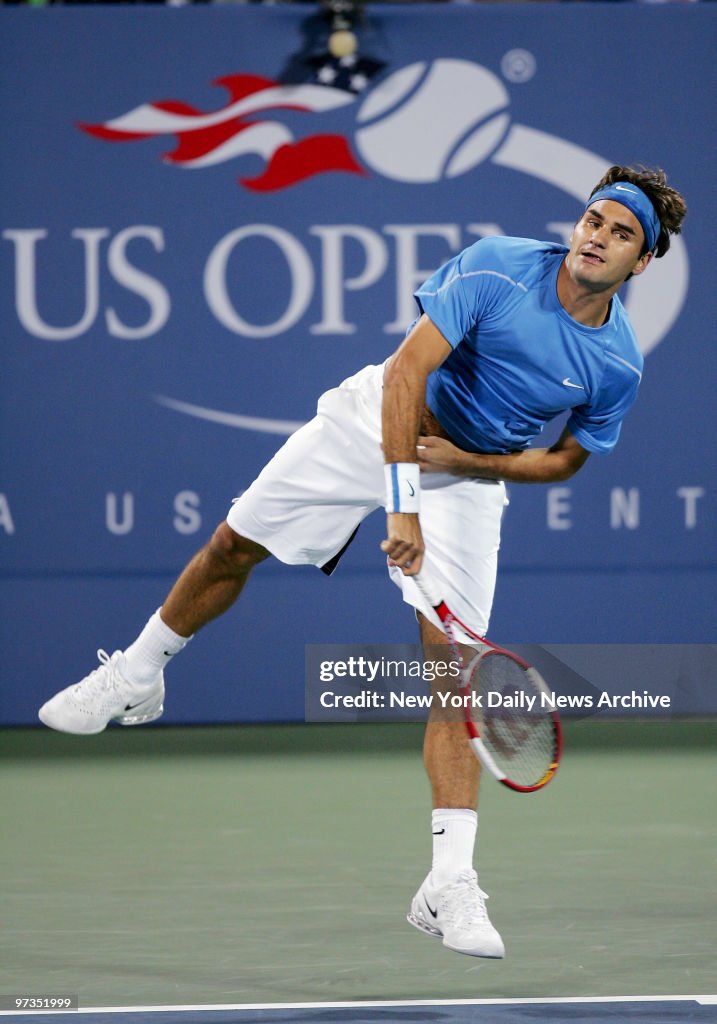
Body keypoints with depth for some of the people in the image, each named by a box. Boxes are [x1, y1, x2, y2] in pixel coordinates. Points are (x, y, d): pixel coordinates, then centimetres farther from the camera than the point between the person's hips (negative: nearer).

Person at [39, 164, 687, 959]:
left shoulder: (618, 365, -13)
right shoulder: (495, 268, -23)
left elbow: (566, 459, 2)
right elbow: (407, 370, -27)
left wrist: (463, 460, -14)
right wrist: (401, 502, -35)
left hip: (471, 476, 0)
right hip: (378, 419, 0)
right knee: (234, 545, 7)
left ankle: (449, 887, -15)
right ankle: (136, 677, 38)